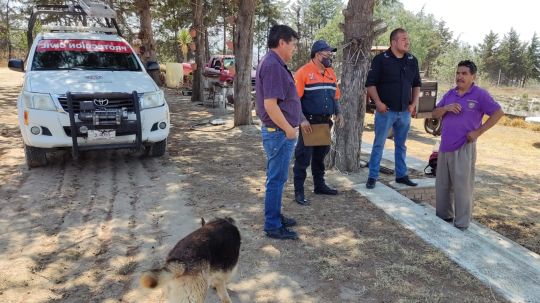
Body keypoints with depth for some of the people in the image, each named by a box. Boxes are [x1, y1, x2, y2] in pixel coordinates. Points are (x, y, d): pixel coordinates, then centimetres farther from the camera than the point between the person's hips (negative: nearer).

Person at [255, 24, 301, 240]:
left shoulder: (273, 63, 14)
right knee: (276, 179, -1)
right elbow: (270, 104, -26)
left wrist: (290, 126, 19)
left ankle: (275, 217, 32)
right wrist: (289, 129, -17)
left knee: (276, 178, 19)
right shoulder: (273, 65, -20)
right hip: (279, 132, -11)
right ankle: (273, 226, 10)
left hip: (277, 131, 11)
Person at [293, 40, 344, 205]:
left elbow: (335, 96, 20)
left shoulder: (330, 72, 12)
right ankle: (299, 192, 5)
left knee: (320, 155, 17)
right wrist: (302, 119, -22)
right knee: (303, 157, -3)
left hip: (325, 122, 7)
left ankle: (319, 185, 31)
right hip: (309, 122, -7)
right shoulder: (304, 72, -11)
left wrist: (338, 113, 5)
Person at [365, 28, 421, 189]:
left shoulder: (412, 60, 7)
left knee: (401, 145, 14)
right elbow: (371, 83, -8)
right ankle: (372, 177, 9)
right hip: (386, 110, -5)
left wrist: (414, 103, 4)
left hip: (404, 112, 5)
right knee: (379, 144, 1)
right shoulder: (380, 59, -8)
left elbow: (416, 84, 15)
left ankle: (401, 175, 25)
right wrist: (378, 103, -17)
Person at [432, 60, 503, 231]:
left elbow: (498, 113, -9)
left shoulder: (480, 95, -6)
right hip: (444, 147, 6)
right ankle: (443, 216, 29)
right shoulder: (450, 94, 12)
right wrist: (446, 108, -9)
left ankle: (461, 224, 7)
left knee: (462, 186, -2)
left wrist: (479, 131, -12)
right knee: (442, 185, 13)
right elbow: (435, 114, 13)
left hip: (464, 148, -6)